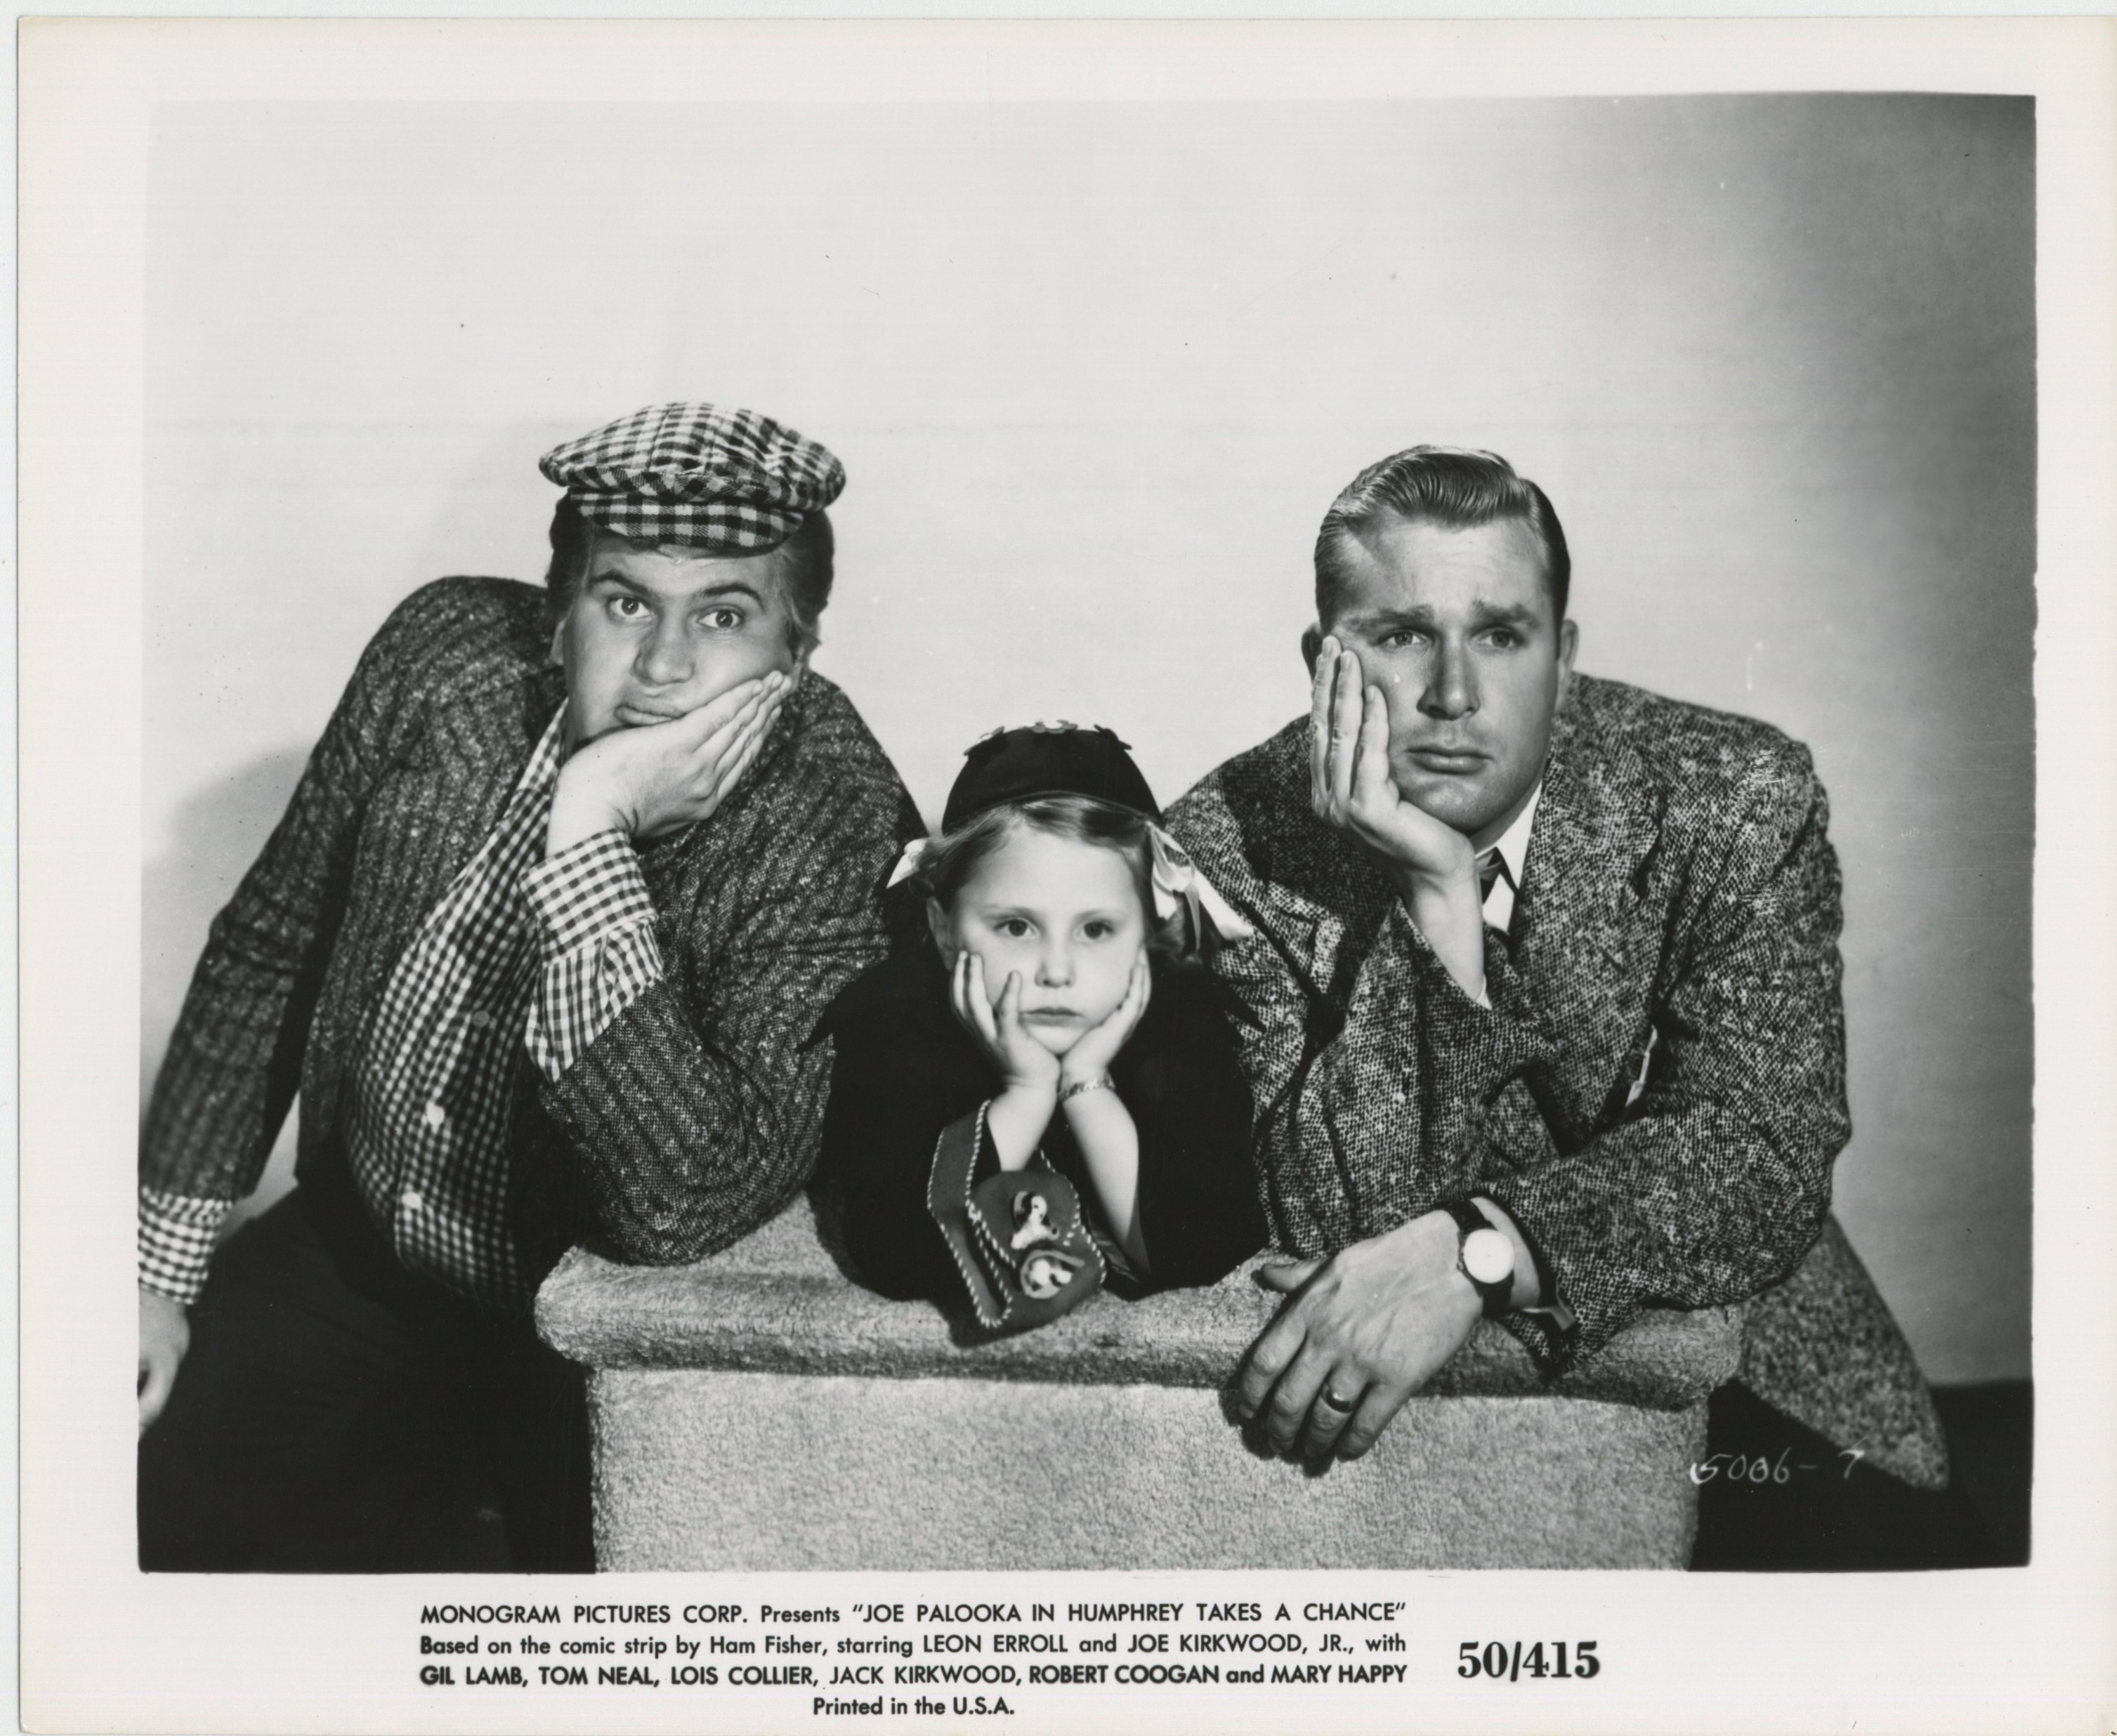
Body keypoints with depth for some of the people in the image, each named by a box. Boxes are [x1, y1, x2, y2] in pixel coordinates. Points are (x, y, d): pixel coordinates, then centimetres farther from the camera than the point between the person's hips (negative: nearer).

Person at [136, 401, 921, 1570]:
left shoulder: (838, 829, -25)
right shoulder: (446, 649, -11)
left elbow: (683, 1211, -34)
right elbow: (266, 948, 2)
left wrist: (588, 832, -37)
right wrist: (157, 1267, 2)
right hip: (345, 1256, 5)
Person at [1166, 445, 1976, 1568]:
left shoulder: (1739, 801, -9)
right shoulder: (1233, 847, -12)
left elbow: (1765, 1149, -17)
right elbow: (1341, 1225, -18)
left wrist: (1479, 1250, -34)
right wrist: (1438, 898, -29)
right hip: (1363, 1392, 0)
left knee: (1849, 1519, -24)